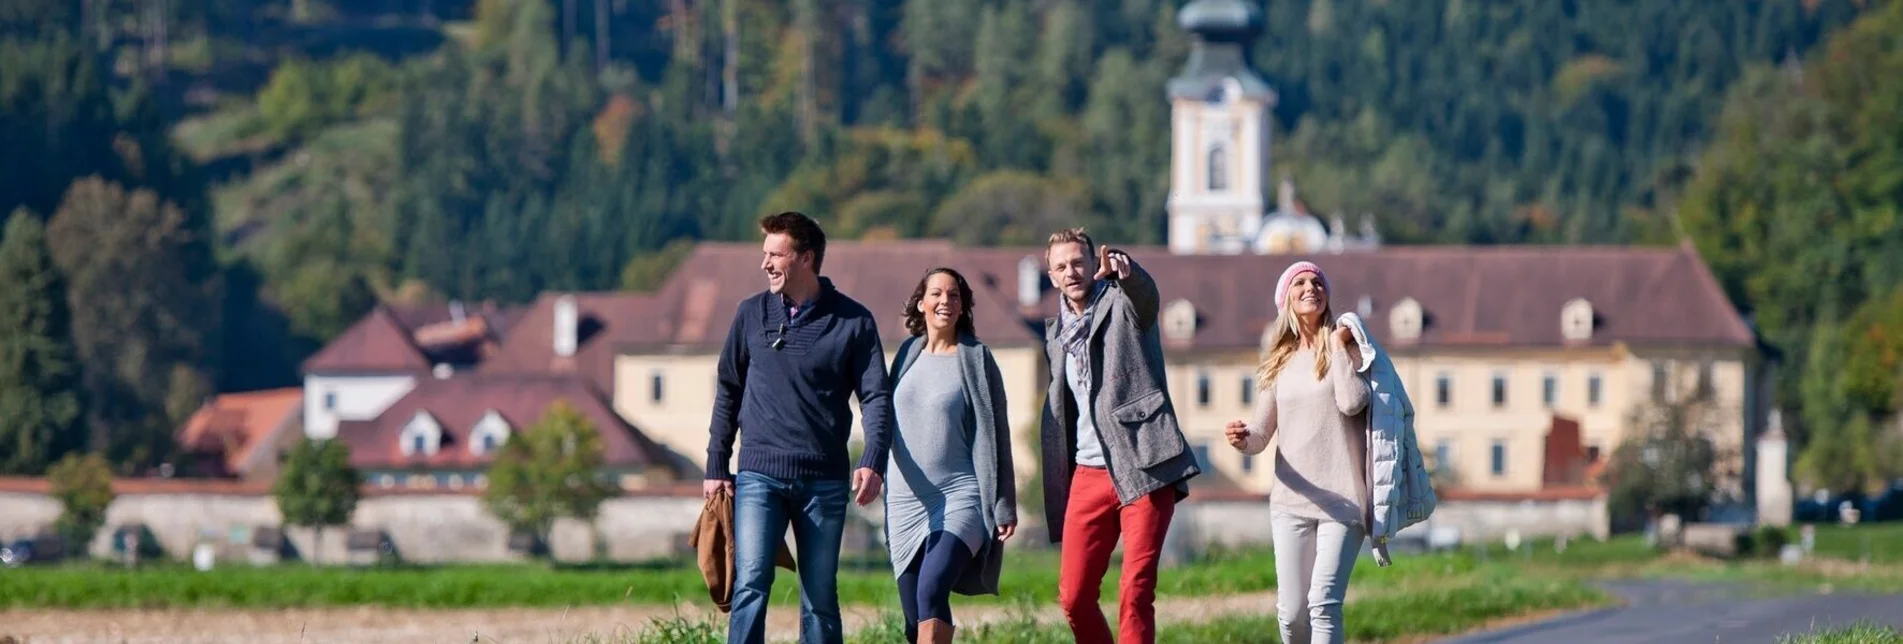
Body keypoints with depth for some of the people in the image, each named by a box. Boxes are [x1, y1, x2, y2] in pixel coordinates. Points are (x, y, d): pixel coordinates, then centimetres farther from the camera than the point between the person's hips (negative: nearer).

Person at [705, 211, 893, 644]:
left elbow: (876, 396, -3)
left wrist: (873, 462, -19)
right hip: (759, 476, 0)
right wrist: (716, 467, 10)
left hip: (824, 481, 0)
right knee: (751, 584, -15)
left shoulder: (853, 321, 1)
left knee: (820, 599, 4)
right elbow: (728, 391, 14)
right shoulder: (751, 315, 7)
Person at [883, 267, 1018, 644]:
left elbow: (994, 434, -1)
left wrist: (1004, 507, -5)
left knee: (931, 589, -27)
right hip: (907, 500, 5)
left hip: (960, 498, -5)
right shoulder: (907, 355, 12)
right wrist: (889, 504, 18)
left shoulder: (975, 359, 0)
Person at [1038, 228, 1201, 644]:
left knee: (1136, 594, -10)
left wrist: (1124, 270, -49)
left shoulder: (1123, 305, 1)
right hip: (1089, 474, 6)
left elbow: (1145, 293, -25)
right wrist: (1056, 495, 20)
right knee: (1073, 597, 1)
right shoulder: (1057, 334, 19)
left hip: (1143, 469, -6)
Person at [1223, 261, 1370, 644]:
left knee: (1323, 602, -17)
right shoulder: (1279, 362, 14)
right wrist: (1243, 440, -13)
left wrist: (1338, 347, -7)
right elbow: (1261, 435, 10)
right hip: (1292, 499, 4)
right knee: (1291, 612, 0)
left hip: (1342, 499, -4)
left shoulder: (1345, 346, 3)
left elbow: (1351, 402, -15)